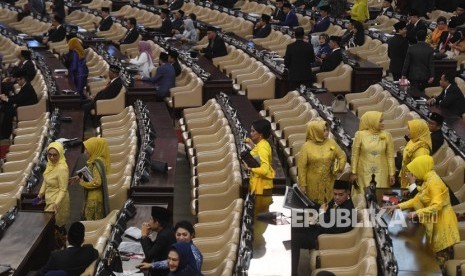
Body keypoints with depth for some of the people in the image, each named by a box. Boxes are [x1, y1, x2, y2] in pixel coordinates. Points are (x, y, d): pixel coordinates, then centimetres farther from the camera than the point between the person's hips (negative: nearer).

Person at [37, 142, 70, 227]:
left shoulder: (62, 168, -27)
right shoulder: (50, 163, -2)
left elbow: (63, 190, -25)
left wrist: (56, 203, -34)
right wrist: (41, 193, 6)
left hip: (57, 200, -8)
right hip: (49, 199, 8)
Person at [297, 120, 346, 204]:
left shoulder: (331, 143, -3)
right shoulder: (306, 147, -12)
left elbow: (342, 156, 7)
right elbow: (301, 167, -8)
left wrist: (338, 169, -11)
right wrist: (302, 185, -8)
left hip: (329, 182, 3)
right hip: (314, 183, -3)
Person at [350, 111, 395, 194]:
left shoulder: (386, 135, -2)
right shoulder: (360, 135, -6)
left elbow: (390, 156, 1)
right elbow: (355, 155, -1)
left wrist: (392, 174, -1)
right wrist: (353, 172, -2)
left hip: (381, 174, 1)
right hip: (364, 173, -1)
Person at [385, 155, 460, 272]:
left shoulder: (434, 182, -20)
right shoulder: (427, 181, 10)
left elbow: (437, 206, -27)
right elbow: (417, 199, 13)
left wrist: (417, 213, -28)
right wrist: (398, 206, 7)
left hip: (442, 223, -10)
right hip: (435, 222, 10)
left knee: (442, 256, -2)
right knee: (437, 253, 16)